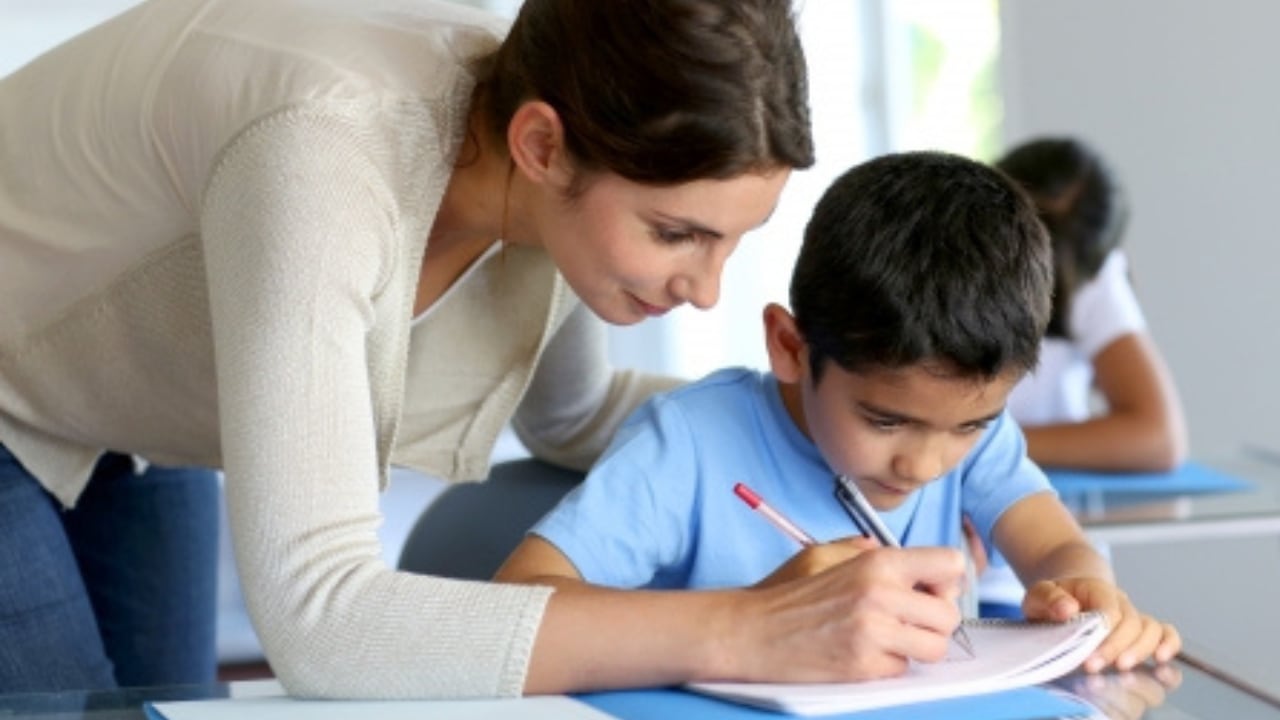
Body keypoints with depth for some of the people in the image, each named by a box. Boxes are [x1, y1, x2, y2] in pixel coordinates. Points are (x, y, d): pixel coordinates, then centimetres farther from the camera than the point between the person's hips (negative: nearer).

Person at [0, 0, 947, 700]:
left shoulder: (574, 174, -19)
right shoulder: (325, 159, -41)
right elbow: (318, 620, -46)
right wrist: (737, 632, -48)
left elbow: (570, 415, 2)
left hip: (118, 409, 6)